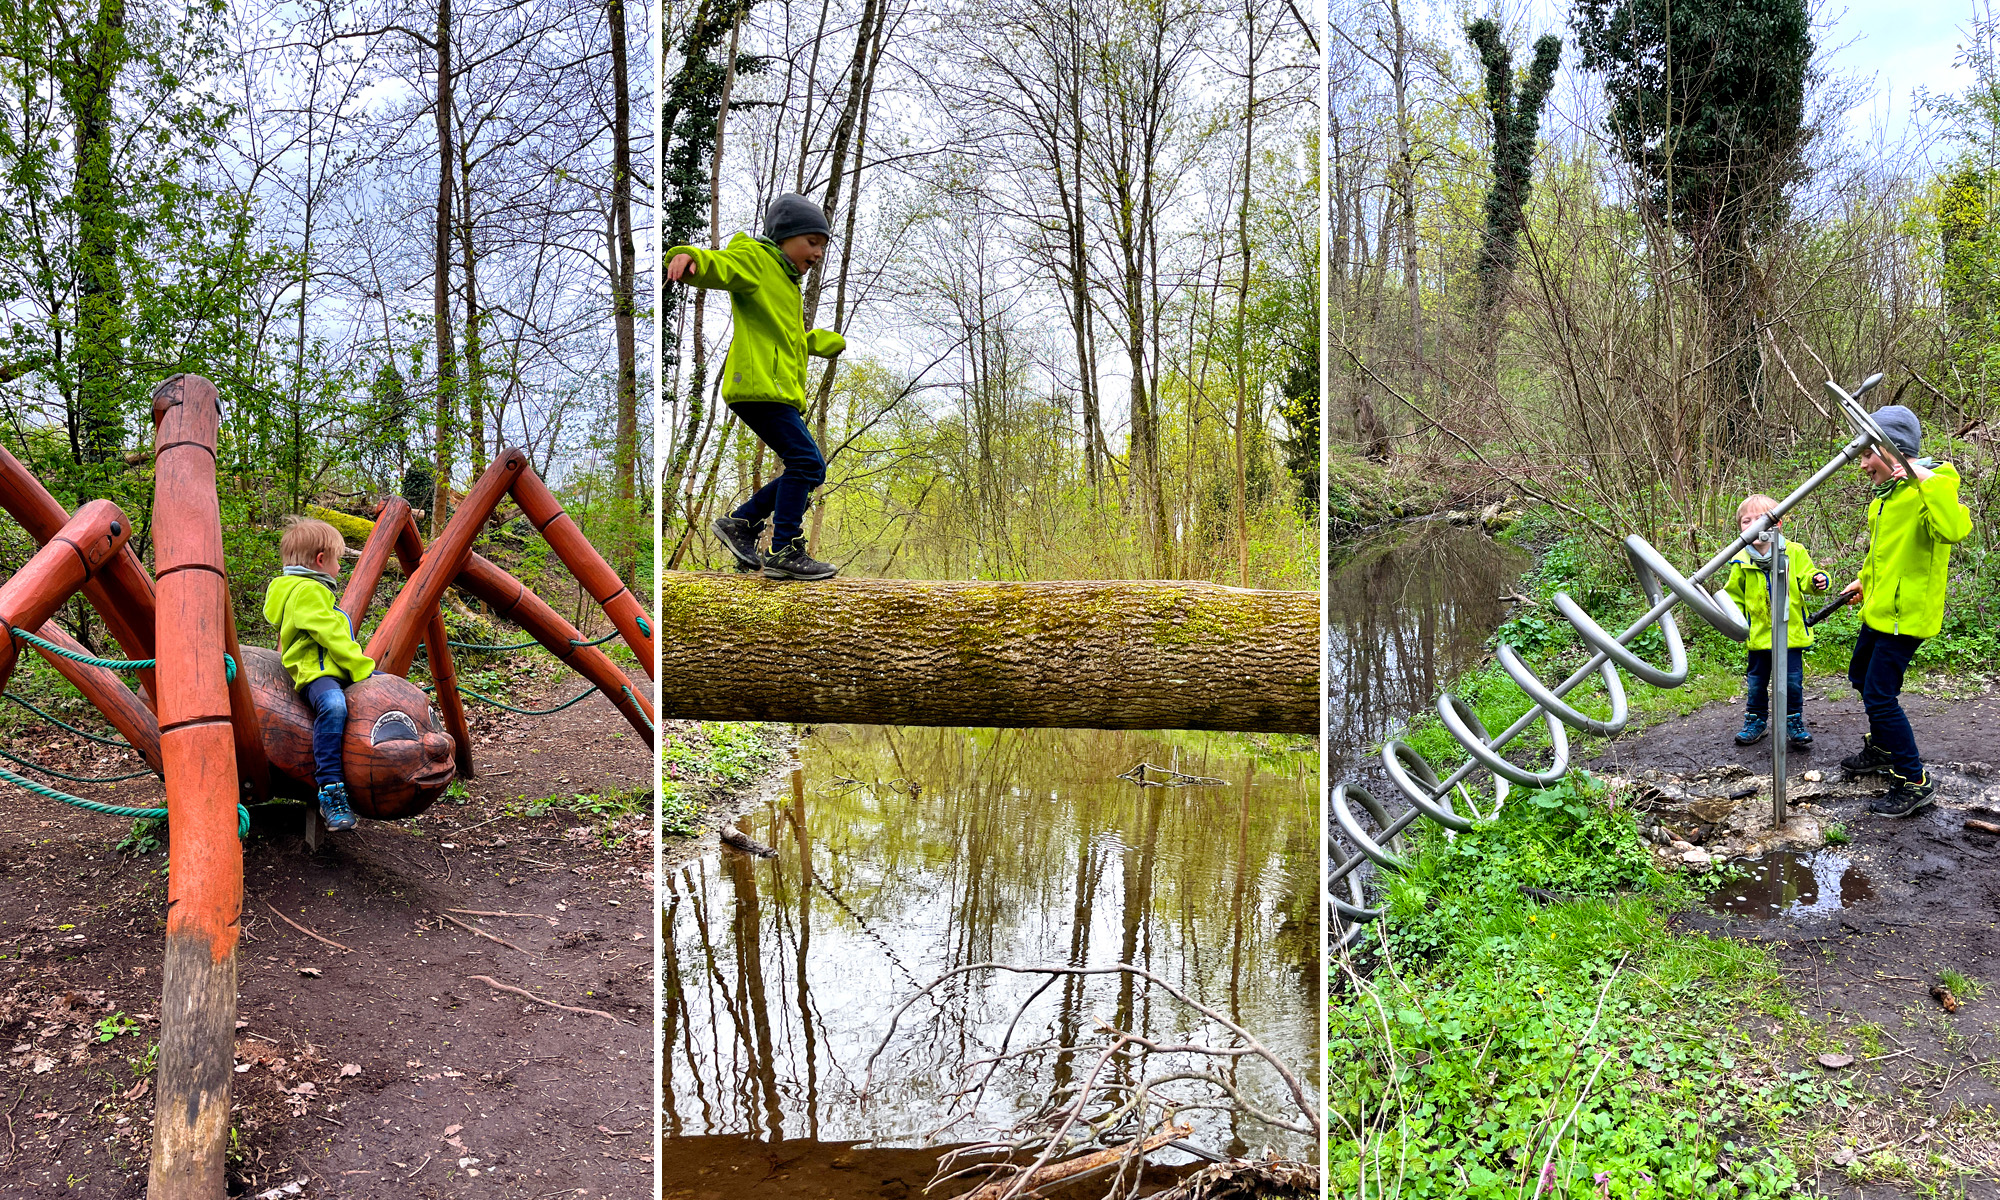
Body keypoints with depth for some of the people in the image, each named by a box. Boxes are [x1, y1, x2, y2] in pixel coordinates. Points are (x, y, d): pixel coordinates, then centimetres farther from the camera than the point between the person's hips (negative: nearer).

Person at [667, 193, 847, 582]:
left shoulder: (786, 283, 31)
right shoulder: (754, 259, 1)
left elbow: (802, 340, 47)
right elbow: (718, 265, -22)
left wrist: (843, 343, 60)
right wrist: (689, 257, -45)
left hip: (780, 390, 10)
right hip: (759, 384, -10)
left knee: (807, 471, 7)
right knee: (807, 462, -15)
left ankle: (741, 524, 14)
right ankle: (785, 553, -13)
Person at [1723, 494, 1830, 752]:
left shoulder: (1794, 552, -5)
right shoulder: (1741, 561, 0)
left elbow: (1806, 577, 0)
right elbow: (1735, 594, 10)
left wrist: (1817, 580, -22)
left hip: (1791, 632, -2)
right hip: (1758, 633, 2)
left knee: (1792, 681, 4)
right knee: (1756, 682, 11)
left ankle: (1794, 722, 19)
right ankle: (1756, 720, 27)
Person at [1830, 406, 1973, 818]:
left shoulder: (1931, 487, -19)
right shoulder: (1886, 493, 10)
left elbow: (1954, 530, -41)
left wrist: (1928, 479, -38)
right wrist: (1864, 581, 29)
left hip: (1906, 613, -10)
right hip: (1880, 609, 10)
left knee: (1880, 695, -11)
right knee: (1862, 676, 26)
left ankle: (1915, 784, -2)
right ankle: (1882, 750, 46)